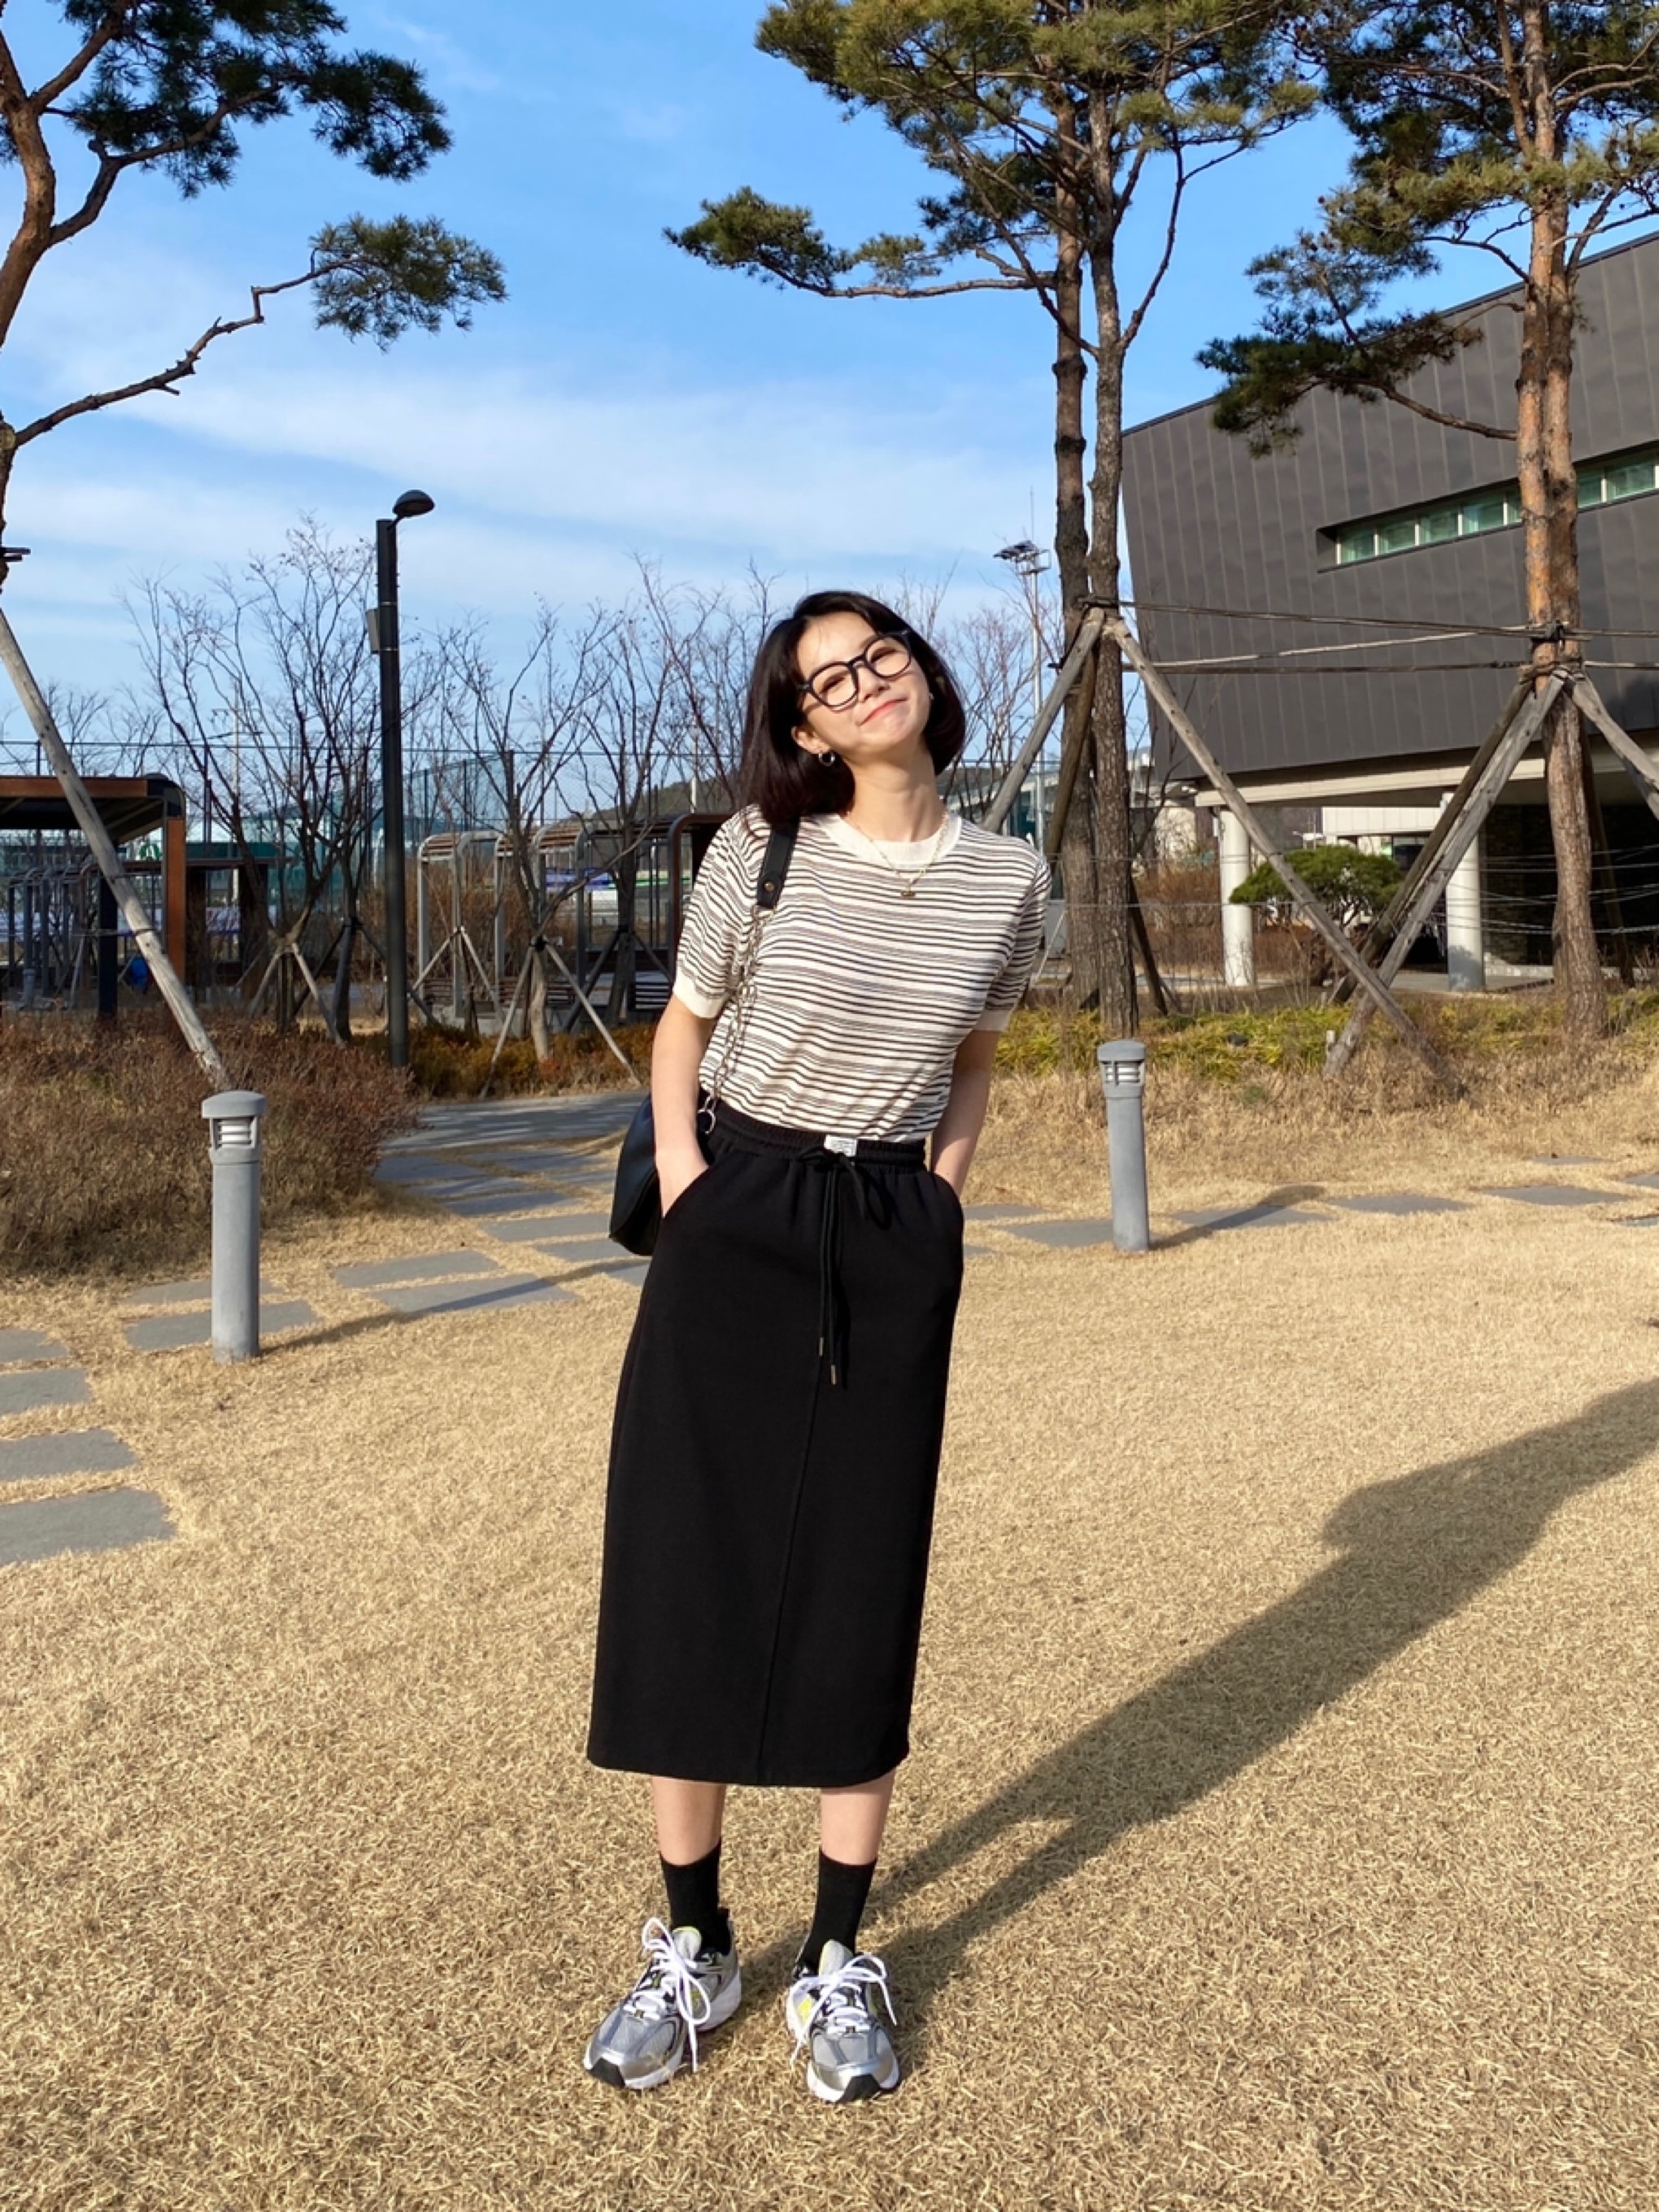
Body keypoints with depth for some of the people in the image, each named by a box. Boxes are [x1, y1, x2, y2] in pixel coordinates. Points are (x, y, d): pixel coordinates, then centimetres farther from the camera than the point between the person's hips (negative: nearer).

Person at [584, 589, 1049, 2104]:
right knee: (690, 1573, 1)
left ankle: (840, 1964, 21)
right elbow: (684, 1030, 8)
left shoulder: (1009, 881, 3)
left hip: (896, 1247, 1)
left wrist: (943, 1184, 4)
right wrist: (683, 1179, -5)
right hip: (735, 1227, -1)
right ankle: (691, 1949, 19)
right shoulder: (759, 848, -2)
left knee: (863, 1584, 5)